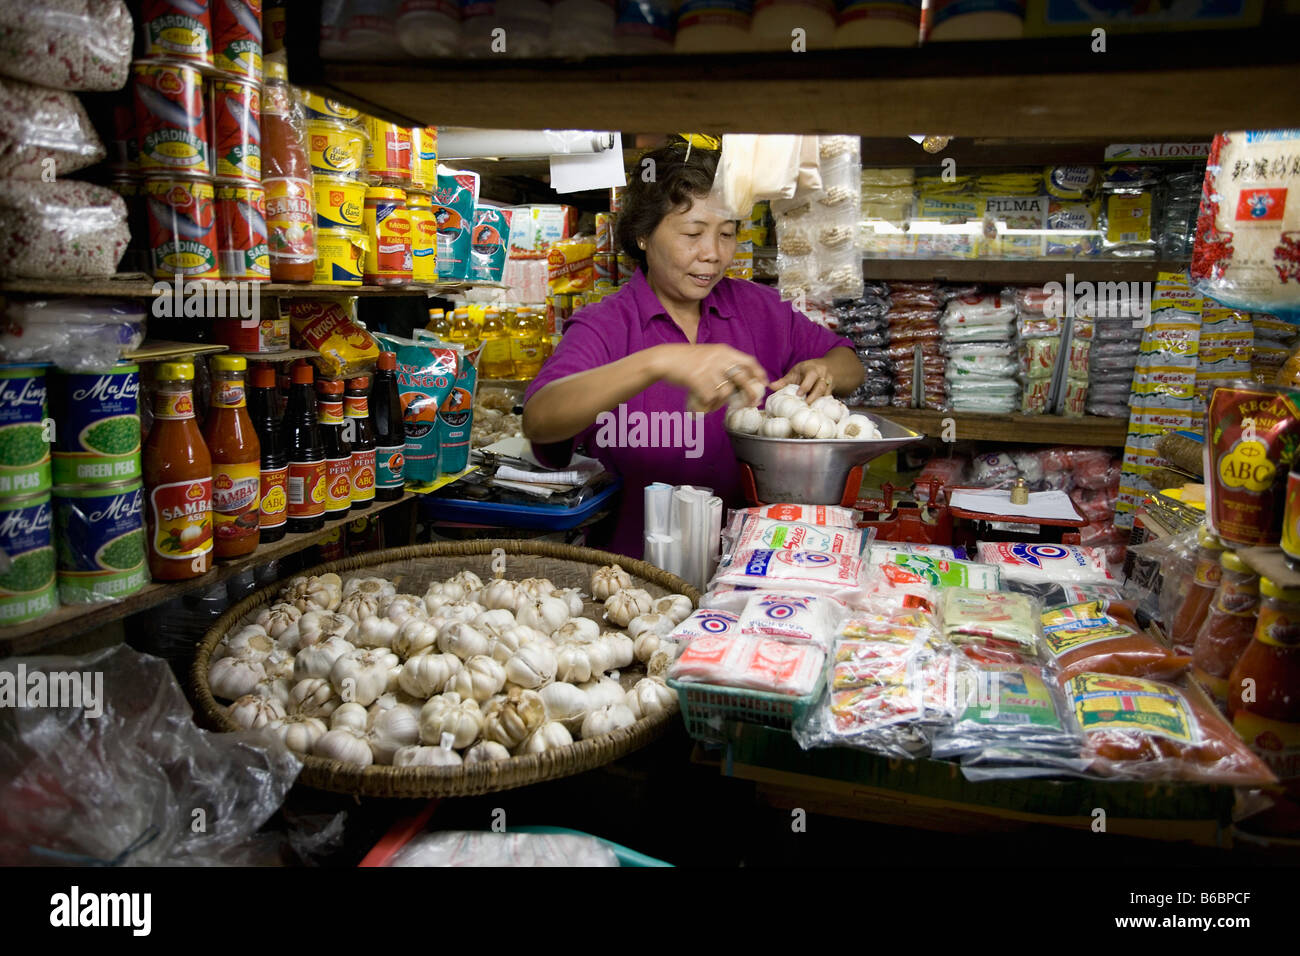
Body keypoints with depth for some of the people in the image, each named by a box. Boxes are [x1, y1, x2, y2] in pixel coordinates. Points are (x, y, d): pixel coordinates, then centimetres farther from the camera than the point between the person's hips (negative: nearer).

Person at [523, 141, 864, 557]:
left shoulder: (758, 308, 10)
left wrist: (822, 373, -6)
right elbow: (538, 420, -22)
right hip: (633, 566, -3)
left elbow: (850, 365, 18)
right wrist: (657, 363, -35)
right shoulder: (604, 325, -4)